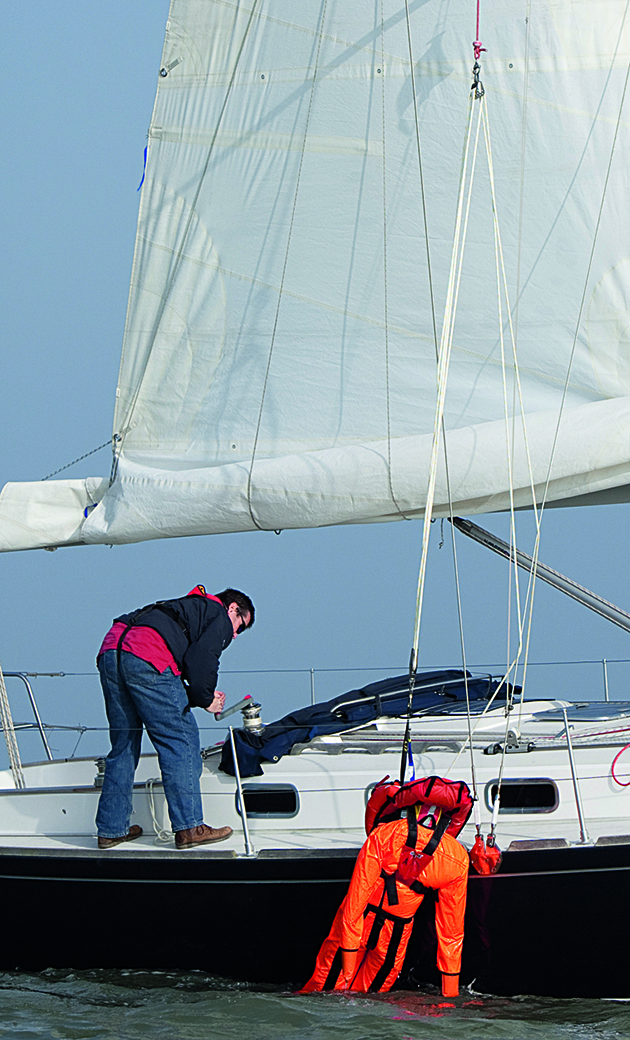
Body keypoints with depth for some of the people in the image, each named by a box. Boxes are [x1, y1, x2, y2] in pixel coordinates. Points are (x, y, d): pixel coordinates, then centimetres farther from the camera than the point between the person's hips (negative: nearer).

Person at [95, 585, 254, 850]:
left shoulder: (190, 607, 37)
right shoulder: (220, 618, 13)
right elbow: (200, 660, -5)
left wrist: (199, 695, 27)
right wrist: (206, 699, 10)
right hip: (148, 659, -8)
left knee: (123, 745, 16)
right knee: (180, 742, -1)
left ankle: (111, 829, 17)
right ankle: (189, 828, -4)